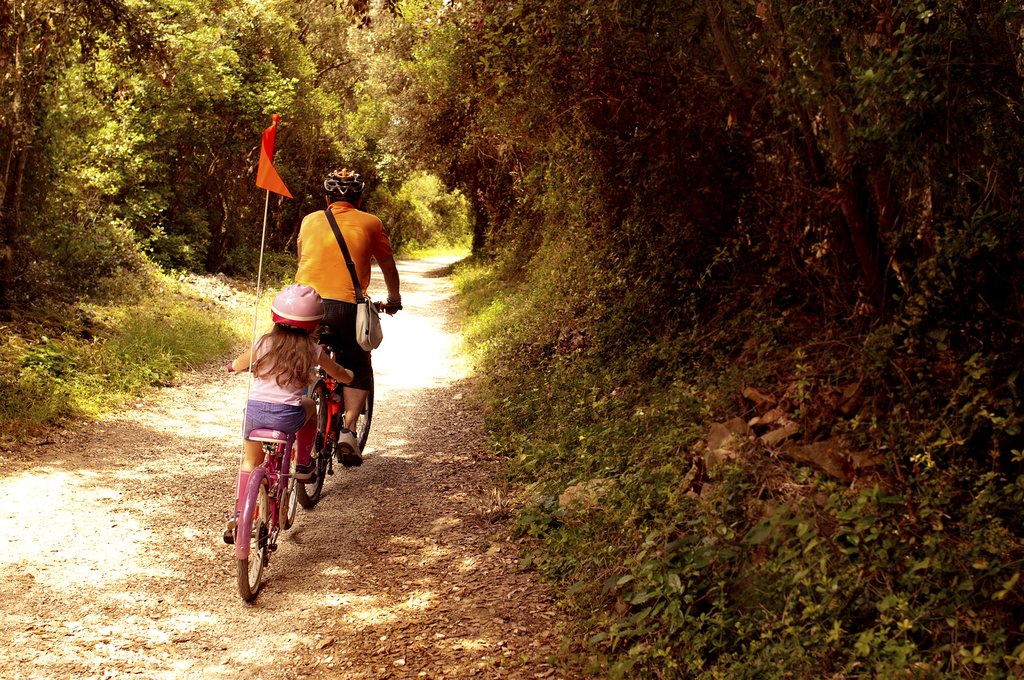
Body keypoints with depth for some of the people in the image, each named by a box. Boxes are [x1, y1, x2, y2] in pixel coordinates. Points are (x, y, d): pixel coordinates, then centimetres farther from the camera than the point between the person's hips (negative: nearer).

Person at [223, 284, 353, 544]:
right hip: (288, 416, -1)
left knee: (250, 462, 22)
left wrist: (233, 365, 46)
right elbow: (339, 373, 21)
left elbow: (237, 365, 22)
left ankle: (238, 516, 12)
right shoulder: (311, 350, 4)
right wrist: (349, 376, 44)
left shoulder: (264, 344, 5)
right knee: (309, 407, 33)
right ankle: (303, 465, 32)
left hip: (255, 410, 2)